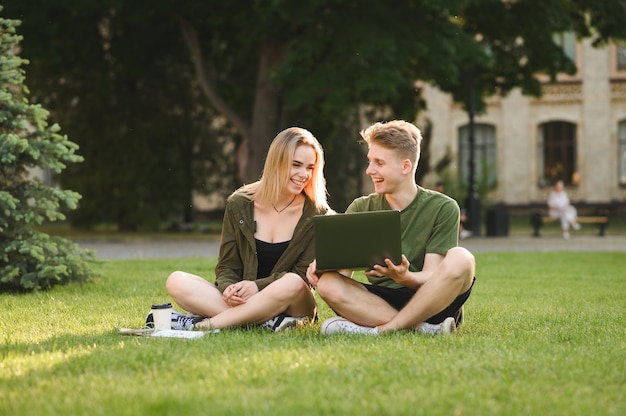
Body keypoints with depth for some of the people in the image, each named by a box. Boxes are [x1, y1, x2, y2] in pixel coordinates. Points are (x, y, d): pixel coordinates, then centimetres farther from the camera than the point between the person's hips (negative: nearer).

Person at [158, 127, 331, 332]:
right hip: (242, 301, 2)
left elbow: (306, 274, -6)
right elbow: (227, 267, 4)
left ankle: (202, 325, -29)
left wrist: (258, 286, -22)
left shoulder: (316, 215, -2)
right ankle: (268, 320, -30)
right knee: (177, 281, -19)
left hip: (292, 305, -2)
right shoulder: (240, 205, 3)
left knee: (292, 284, -37)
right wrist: (229, 289, -20)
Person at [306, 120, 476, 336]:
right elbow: (342, 268, 2)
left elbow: (432, 276, -9)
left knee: (460, 259, -31)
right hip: (380, 300, 2)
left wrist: (404, 277, -31)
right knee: (328, 283, -26)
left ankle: (382, 330, -31)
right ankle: (422, 328, -31)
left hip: (429, 302, -2)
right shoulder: (360, 209, 9)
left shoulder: (442, 208, -1)